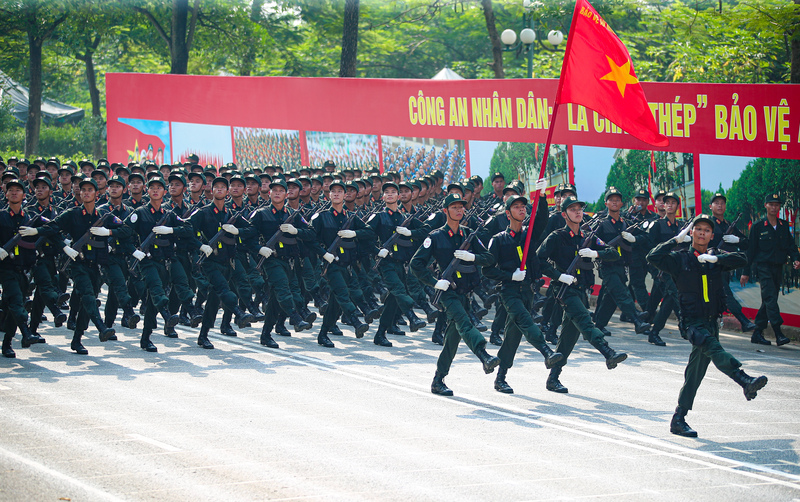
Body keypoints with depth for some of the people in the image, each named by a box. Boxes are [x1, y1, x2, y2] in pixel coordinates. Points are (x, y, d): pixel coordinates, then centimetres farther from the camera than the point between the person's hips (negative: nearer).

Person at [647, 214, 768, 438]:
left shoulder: (716, 258, 12)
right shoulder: (681, 258, 3)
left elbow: (741, 259, -3)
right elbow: (653, 257, -10)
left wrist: (715, 259, -15)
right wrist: (676, 239, -8)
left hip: (713, 321, 4)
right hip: (693, 321, -4)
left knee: (696, 371, 5)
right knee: (714, 349, -32)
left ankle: (679, 419, 10)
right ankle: (745, 381, -50)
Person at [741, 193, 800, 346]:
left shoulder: (784, 225, 12)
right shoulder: (758, 226, 0)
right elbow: (751, 249, 2)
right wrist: (746, 272, 1)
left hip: (778, 267, 5)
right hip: (763, 266, -5)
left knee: (769, 301, 7)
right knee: (770, 298, -17)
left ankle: (757, 333, 15)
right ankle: (778, 334, -24)